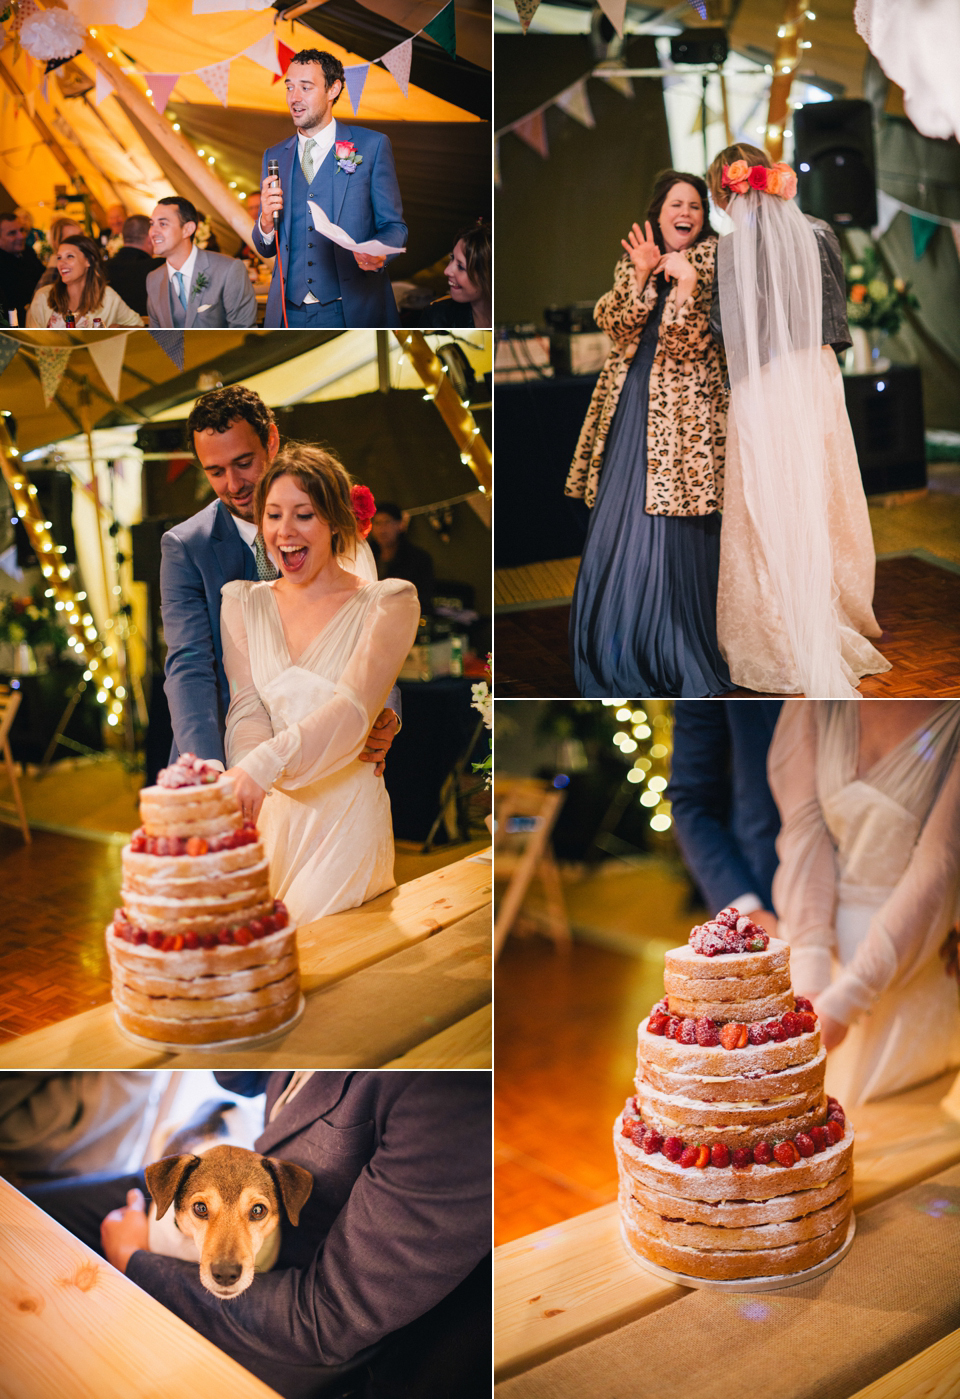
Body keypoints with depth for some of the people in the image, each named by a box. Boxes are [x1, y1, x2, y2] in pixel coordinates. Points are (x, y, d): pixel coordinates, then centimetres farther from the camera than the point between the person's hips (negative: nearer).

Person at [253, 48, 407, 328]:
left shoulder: (372, 145, 2)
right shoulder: (274, 157, 13)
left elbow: (394, 226, 2)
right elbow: (266, 250, 13)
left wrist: (379, 252, -21)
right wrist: (266, 220, -9)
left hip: (352, 312, -3)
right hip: (288, 313, 3)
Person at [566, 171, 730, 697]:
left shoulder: (714, 258, 0)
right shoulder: (633, 260, 13)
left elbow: (693, 338, -11)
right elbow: (613, 324, -3)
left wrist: (686, 279, -20)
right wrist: (641, 275, -14)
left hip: (682, 412, -4)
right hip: (630, 404, 5)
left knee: (673, 531, -4)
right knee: (617, 524, 7)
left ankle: (677, 659, 8)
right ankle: (618, 654, 20)